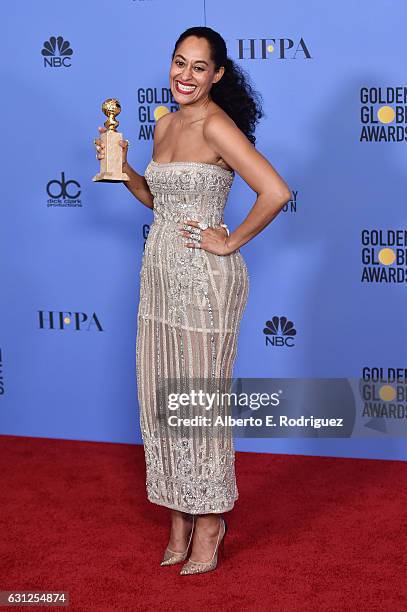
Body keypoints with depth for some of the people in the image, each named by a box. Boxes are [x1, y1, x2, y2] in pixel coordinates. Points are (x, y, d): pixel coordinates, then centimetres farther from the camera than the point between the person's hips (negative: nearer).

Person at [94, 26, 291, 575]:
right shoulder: (165, 125, 11)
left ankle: (209, 521, 18)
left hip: (206, 280, -8)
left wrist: (231, 242, -15)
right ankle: (179, 518, 25)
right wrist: (122, 168, 6)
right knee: (161, 400, 11)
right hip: (160, 276, 8)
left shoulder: (216, 126, -15)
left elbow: (276, 192, -24)